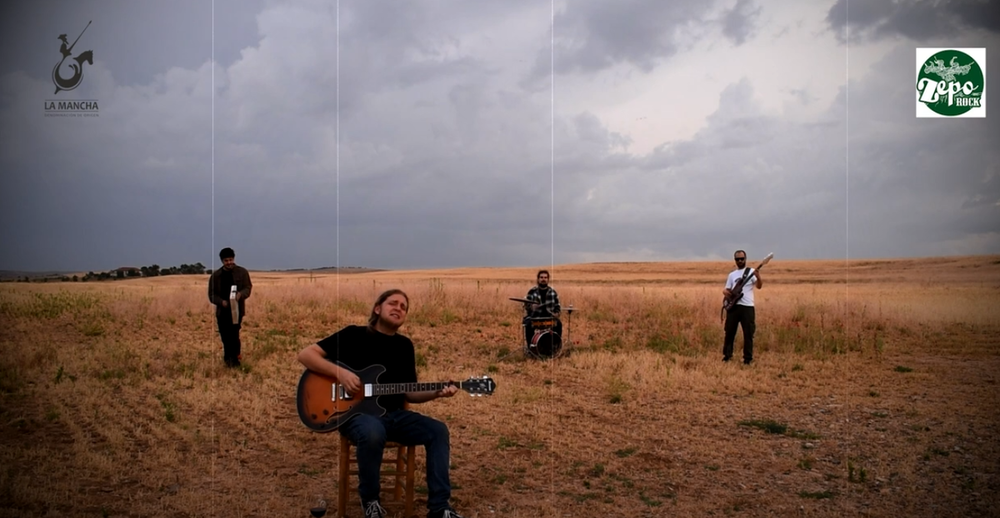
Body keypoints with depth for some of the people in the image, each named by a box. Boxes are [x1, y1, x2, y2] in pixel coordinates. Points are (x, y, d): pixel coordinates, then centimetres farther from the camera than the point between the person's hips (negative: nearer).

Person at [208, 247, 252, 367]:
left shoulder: (242, 272, 0)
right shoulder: (215, 275, 3)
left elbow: (248, 287, -5)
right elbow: (211, 294, 4)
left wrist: (241, 294, -28)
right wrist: (221, 301, -16)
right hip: (222, 310, 3)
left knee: (233, 334, -12)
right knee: (225, 336, 9)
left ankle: (234, 358, 0)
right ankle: (229, 357, 27)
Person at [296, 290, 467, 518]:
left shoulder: (404, 345, 13)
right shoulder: (354, 335, -2)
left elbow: (409, 393, 14)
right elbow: (305, 355, -7)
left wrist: (436, 392, -6)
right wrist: (340, 373, -20)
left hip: (394, 414, 6)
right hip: (356, 413, -5)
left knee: (438, 430, -15)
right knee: (373, 433, -39)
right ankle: (370, 498, -11)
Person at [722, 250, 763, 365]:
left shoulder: (751, 271, 2)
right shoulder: (732, 274, 14)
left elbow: (759, 286, -12)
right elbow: (726, 290, 18)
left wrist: (758, 277, -34)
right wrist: (726, 292, -7)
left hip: (747, 307, -3)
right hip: (733, 306, 3)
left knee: (748, 333, -2)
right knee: (729, 331, 7)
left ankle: (748, 358, 5)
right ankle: (727, 355, 19)